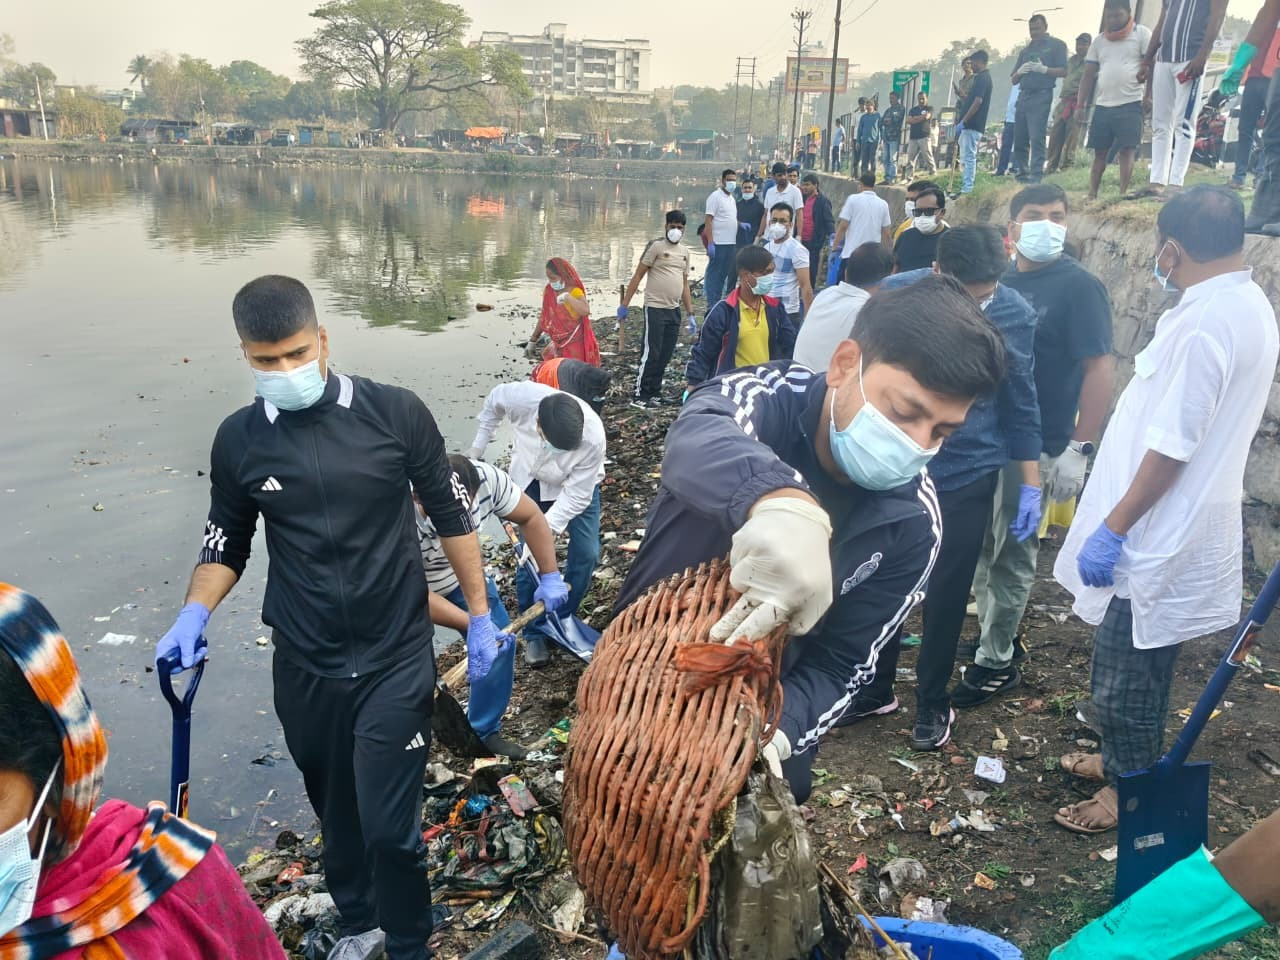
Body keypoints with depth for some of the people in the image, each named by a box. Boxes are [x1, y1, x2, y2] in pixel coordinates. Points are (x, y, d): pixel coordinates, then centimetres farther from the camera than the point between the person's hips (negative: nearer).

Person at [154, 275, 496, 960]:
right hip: (303, 668, 3)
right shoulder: (239, 439, -3)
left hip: (397, 658, -3)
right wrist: (194, 616, -8)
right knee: (336, 813, 19)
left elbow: (450, 516, -2)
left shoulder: (396, 412, -11)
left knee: (390, 824, -2)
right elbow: (226, 543, 10)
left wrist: (479, 616, 0)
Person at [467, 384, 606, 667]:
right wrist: (477, 448, -5)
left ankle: (562, 620, 16)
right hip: (529, 478, 1)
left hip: (575, 484, -1)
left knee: (586, 552, -7)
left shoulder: (593, 438, -41)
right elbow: (493, 402, -11)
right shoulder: (521, 398, -38)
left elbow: (576, 495, -30)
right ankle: (534, 632, 13)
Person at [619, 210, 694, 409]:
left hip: (674, 310, 7)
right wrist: (625, 304, -13)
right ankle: (639, 396, 1)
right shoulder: (656, 246, -6)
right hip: (655, 308, -7)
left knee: (665, 355, 10)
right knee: (650, 354, -6)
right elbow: (638, 275, -8)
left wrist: (690, 313, 15)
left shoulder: (684, 251, 14)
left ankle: (654, 392, 20)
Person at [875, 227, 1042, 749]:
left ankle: (933, 703, 31)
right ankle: (876, 688, 33)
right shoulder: (897, 295, -13)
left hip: (968, 476, 0)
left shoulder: (1016, 314, -10)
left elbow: (1021, 407, 1)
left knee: (947, 596, 11)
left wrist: (1030, 485, 2)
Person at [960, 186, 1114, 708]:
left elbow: (1098, 369, -13)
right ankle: (999, 634, 35)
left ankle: (996, 661, 17)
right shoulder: (1001, 281, 7)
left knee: (1012, 554, 3)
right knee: (981, 546, 16)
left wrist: (1079, 448, -18)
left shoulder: (1079, 286, -9)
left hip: (1032, 445, -6)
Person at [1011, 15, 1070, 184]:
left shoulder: (1056, 45, 7)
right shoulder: (1025, 50, 23)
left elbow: (1063, 71, -2)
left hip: (1041, 95, -6)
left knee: (1037, 138, -15)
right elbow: (1014, 80, 22)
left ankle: (1036, 176, -19)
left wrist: (1043, 69, -16)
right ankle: (1022, 174, 8)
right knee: (1019, 140, 2)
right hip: (1023, 96, 6)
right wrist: (1019, 72, -1)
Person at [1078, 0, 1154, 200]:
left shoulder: (1141, 34, 4)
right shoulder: (1099, 40, 15)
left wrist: (1148, 96, -12)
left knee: (1127, 150, -8)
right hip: (1102, 105, 4)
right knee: (1099, 152, 6)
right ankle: (1092, 194, 10)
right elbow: (1088, 75, 15)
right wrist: (1080, 105, 7)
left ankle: (1123, 193, -8)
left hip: (1130, 103, -4)